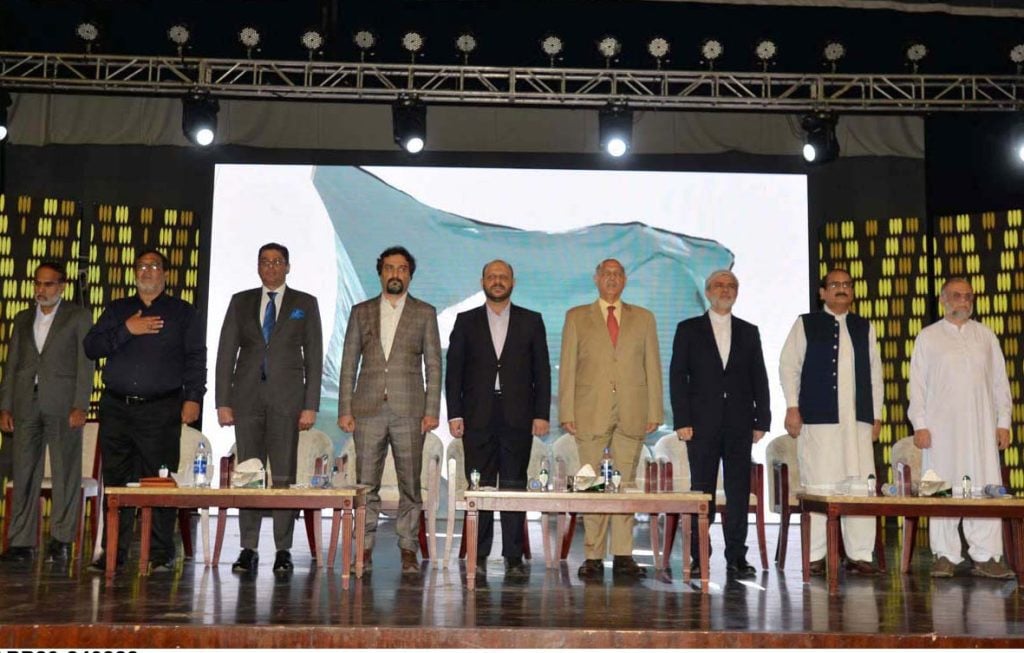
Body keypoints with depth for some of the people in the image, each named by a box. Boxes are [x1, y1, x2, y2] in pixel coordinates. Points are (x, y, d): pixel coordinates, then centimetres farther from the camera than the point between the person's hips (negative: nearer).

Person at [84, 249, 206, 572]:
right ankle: (114, 552, 11)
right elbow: (91, 347, 7)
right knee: (116, 481, 3)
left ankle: (161, 554, 1)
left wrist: (193, 398, -7)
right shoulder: (117, 310, 18)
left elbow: (196, 359, 4)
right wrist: (126, 330, -6)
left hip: (161, 411, -3)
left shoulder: (183, 313, 10)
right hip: (116, 409, 3)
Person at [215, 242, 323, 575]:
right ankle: (248, 549, 9)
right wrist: (223, 402, 1)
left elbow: (314, 357, 4)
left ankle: (283, 551, 4)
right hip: (247, 398, 2)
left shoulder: (305, 304, 8)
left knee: (284, 476, -2)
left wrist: (311, 406, -4)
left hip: (286, 398, -2)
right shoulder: (240, 302, 12)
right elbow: (226, 354, 9)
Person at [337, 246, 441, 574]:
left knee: (410, 484, 1)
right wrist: (344, 409, 2)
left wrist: (432, 411, -4)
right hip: (368, 409, 1)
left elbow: (433, 365, 5)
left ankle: (408, 549, 9)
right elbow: (349, 363, 10)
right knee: (366, 483, 2)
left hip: (409, 410, -1)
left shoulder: (424, 313, 8)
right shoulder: (361, 312, 12)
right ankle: (364, 547, 10)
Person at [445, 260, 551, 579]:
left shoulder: (531, 322, 10)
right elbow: (454, 371, 7)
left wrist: (541, 415, -1)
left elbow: (542, 372, 7)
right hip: (478, 418, 0)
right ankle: (478, 556, 8)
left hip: (517, 418, 0)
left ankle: (514, 557, 6)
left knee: (515, 487, 0)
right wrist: (454, 414, -1)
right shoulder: (466, 321, 10)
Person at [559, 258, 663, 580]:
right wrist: (567, 412, -3)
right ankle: (593, 556, 5)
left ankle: (623, 555, 7)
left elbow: (652, 367, 10)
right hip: (591, 413, -1)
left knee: (626, 484, 1)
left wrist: (654, 411, 2)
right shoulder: (577, 317, 12)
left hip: (632, 414, 1)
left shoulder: (643, 318, 15)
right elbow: (567, 367, 6)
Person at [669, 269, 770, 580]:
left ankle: (736, 556, 7)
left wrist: (762, 420, 3)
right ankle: (699, 556, 6)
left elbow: (759, 378, 11)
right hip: (703, 423, -2)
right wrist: (682, 420, -7)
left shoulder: (749, 332, 14)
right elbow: (677, 376, 2)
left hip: (739, 423, 2)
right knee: (702, 490, 0)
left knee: (739, 490, 2)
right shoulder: (688, 330, 7)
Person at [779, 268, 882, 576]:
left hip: (858, 419, 3)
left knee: (861, 487, -1)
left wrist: (876, 414, 11)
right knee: (819, 487, -4)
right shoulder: (806, 324, 9)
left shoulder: (865, 328, 18)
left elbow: (875, 373, 17)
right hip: (817, 418, -3)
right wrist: (792, 407, -4)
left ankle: (859, 555, 7)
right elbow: (788, 366, 4)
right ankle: (814, 556, 3)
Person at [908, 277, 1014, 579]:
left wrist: (1003, 421, 6)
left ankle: (985, 557, 2)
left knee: (985, 487, -3)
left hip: (981, 425, 2)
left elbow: (999, 381, 14)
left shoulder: (985, 335, 14)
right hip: (941, 426, -2)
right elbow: (917, 383, 5)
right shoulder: (928, 336, 9)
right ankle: (945, 556, 5)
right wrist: (919, 424, -3)